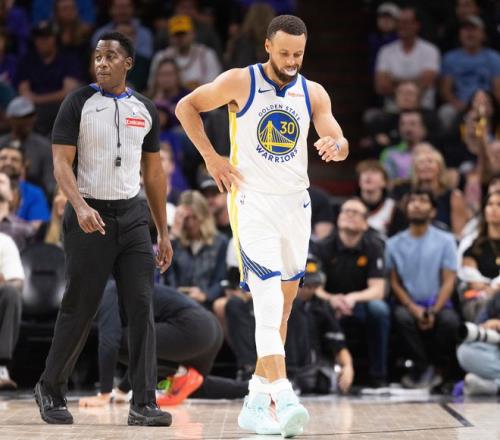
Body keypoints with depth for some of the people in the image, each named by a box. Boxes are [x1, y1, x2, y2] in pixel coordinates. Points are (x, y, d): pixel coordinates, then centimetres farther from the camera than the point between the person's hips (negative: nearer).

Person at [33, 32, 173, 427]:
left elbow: (153, 172, 14)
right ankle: (50, 389, 23)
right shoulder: (79, 103, -3)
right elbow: (62, 163, -9)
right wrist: (80, 207, -27)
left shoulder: (145, 109, 9)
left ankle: (143, 404, -4)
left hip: (132, 215, 4)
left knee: (142, 308, -5)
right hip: (91, 216, -4)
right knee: (79, 311, 2)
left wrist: (163, 233, 12)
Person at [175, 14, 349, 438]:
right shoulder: (240, 82, -6)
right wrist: (210, 156, -5)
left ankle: (257, 398, 20)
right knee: (269, 300, -17)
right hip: (252, 202, -5)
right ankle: (282, 397, -27)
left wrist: (336, 146, -27)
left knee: (285, 302, 9)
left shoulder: (313, 93, 4)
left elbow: (340, 142, -3)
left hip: (296, 204, 5)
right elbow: (186, 106, 3)